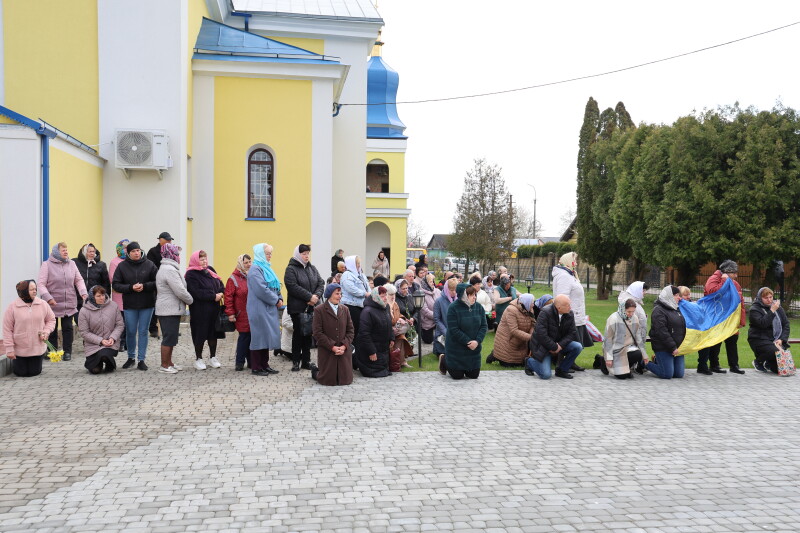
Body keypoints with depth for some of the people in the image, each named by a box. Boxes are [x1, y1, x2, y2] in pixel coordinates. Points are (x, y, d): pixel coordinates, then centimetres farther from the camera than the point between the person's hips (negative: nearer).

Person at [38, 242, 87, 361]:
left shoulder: (71, 264, 7)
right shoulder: (47, 265, -5)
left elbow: (79, 280, 10)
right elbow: (41, 284, -8)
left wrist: (83, 293, -6)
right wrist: (48, 298, -20)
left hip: (69, 304, 3)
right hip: (52, 303, -3)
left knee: (68, 328, 6)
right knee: (52, 329, 7)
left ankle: (67, 352, 14)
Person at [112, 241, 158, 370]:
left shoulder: (149, 264, -2)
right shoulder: (122, 266, 0)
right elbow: (115, 284, -2)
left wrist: (144, 286, -17)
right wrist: (131, 287, -15)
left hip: (147, 304, -1)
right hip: (130, 305, 1)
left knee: (143, 332, 5)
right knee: (130, 332, 8)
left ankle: (141, 360, 14)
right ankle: (131, 358, 27)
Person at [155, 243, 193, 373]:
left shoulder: (165, 268, 17)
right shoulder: (170, 270, -18)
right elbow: (180, 291, -20)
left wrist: (188, 300, 12)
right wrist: (191, 300, -5)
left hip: (167, 309, 11)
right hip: (170, 310, -11)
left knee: (170, 337, 17)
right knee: (169, 338, -3)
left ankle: (169, 362, 25)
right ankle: (164, 366, 5)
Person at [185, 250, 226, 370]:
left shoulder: (210, 270, 12)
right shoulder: (191, 274, -10)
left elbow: (220, 283, 13)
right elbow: (197, 292, -20)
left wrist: (221, 293, -9)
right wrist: (214, 296, -18)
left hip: (214, 308, 6)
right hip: (199, 310, -6)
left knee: (213, 333, 12)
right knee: (200, 334, 2)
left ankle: (213, 357, 24)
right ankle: (198, 359, 16)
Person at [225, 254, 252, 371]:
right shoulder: (234, 279, -3)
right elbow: (228, 297, -5)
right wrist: (230, 313, -9)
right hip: (242, 315, -4)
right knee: (244, 337, -4)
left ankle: (251, 361, 17)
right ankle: (239, 362, 7)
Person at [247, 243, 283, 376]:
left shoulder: (266, 268, 17)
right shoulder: (255, 269, -12)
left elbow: (275, 286, 20)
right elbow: (261, 290, -21)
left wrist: (279, 299, 3)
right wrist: (276, 300, -13)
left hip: (269, 309, 9)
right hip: (259, 309, -9)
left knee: (267, 336, 12)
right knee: (259, 336, -3)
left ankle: (264, 364, 19)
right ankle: (256, 367, 4)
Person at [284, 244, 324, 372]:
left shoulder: (312, 268, 14)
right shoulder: (291, 269, -5)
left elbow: (321, 283, 9)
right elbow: (293, 287, -17)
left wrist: (316, 296, -10)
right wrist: (309, 297, -19)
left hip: (312, 306, 5)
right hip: (297, 307, -5)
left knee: (309, 333, 8)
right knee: (298, 333, 0)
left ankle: (306, 361, 16)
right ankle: (296, 361, 10)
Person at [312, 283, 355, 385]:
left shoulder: (345, 309, 10)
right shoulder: (319, 310, -4)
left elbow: (350, 330, 8)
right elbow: (317, 333, -9)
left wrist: (344, 346, -8)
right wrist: (332, 347, -15)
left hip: (344, 351, 4)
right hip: (327, 351, -4)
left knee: (345, 380, 2)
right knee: (329, 381, -2)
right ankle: (315, 372, 30)